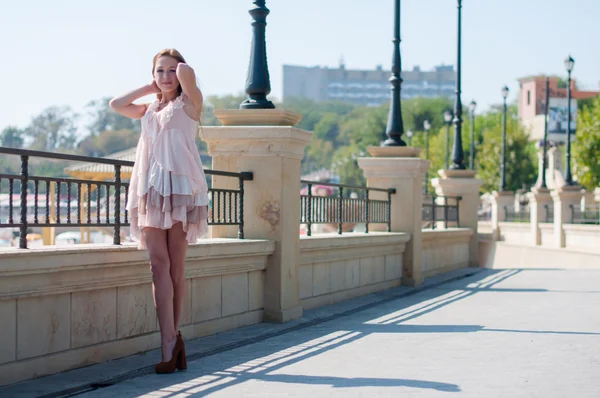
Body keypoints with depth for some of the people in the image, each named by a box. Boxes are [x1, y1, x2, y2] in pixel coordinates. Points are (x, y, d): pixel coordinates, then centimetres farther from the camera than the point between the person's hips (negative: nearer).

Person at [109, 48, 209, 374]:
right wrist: (149, 88, 19)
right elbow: (116, 104, 17)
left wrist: (180, 69, 12)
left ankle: (172, 339, 4)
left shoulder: (189, 102, 7)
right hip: (149, 188, 4)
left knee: (175, 266, -3)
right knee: (158, 263, -8)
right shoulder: (149, 110, 23)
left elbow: (187, 72, -11)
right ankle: (170, 343, -14)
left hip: (180, 186, -4)